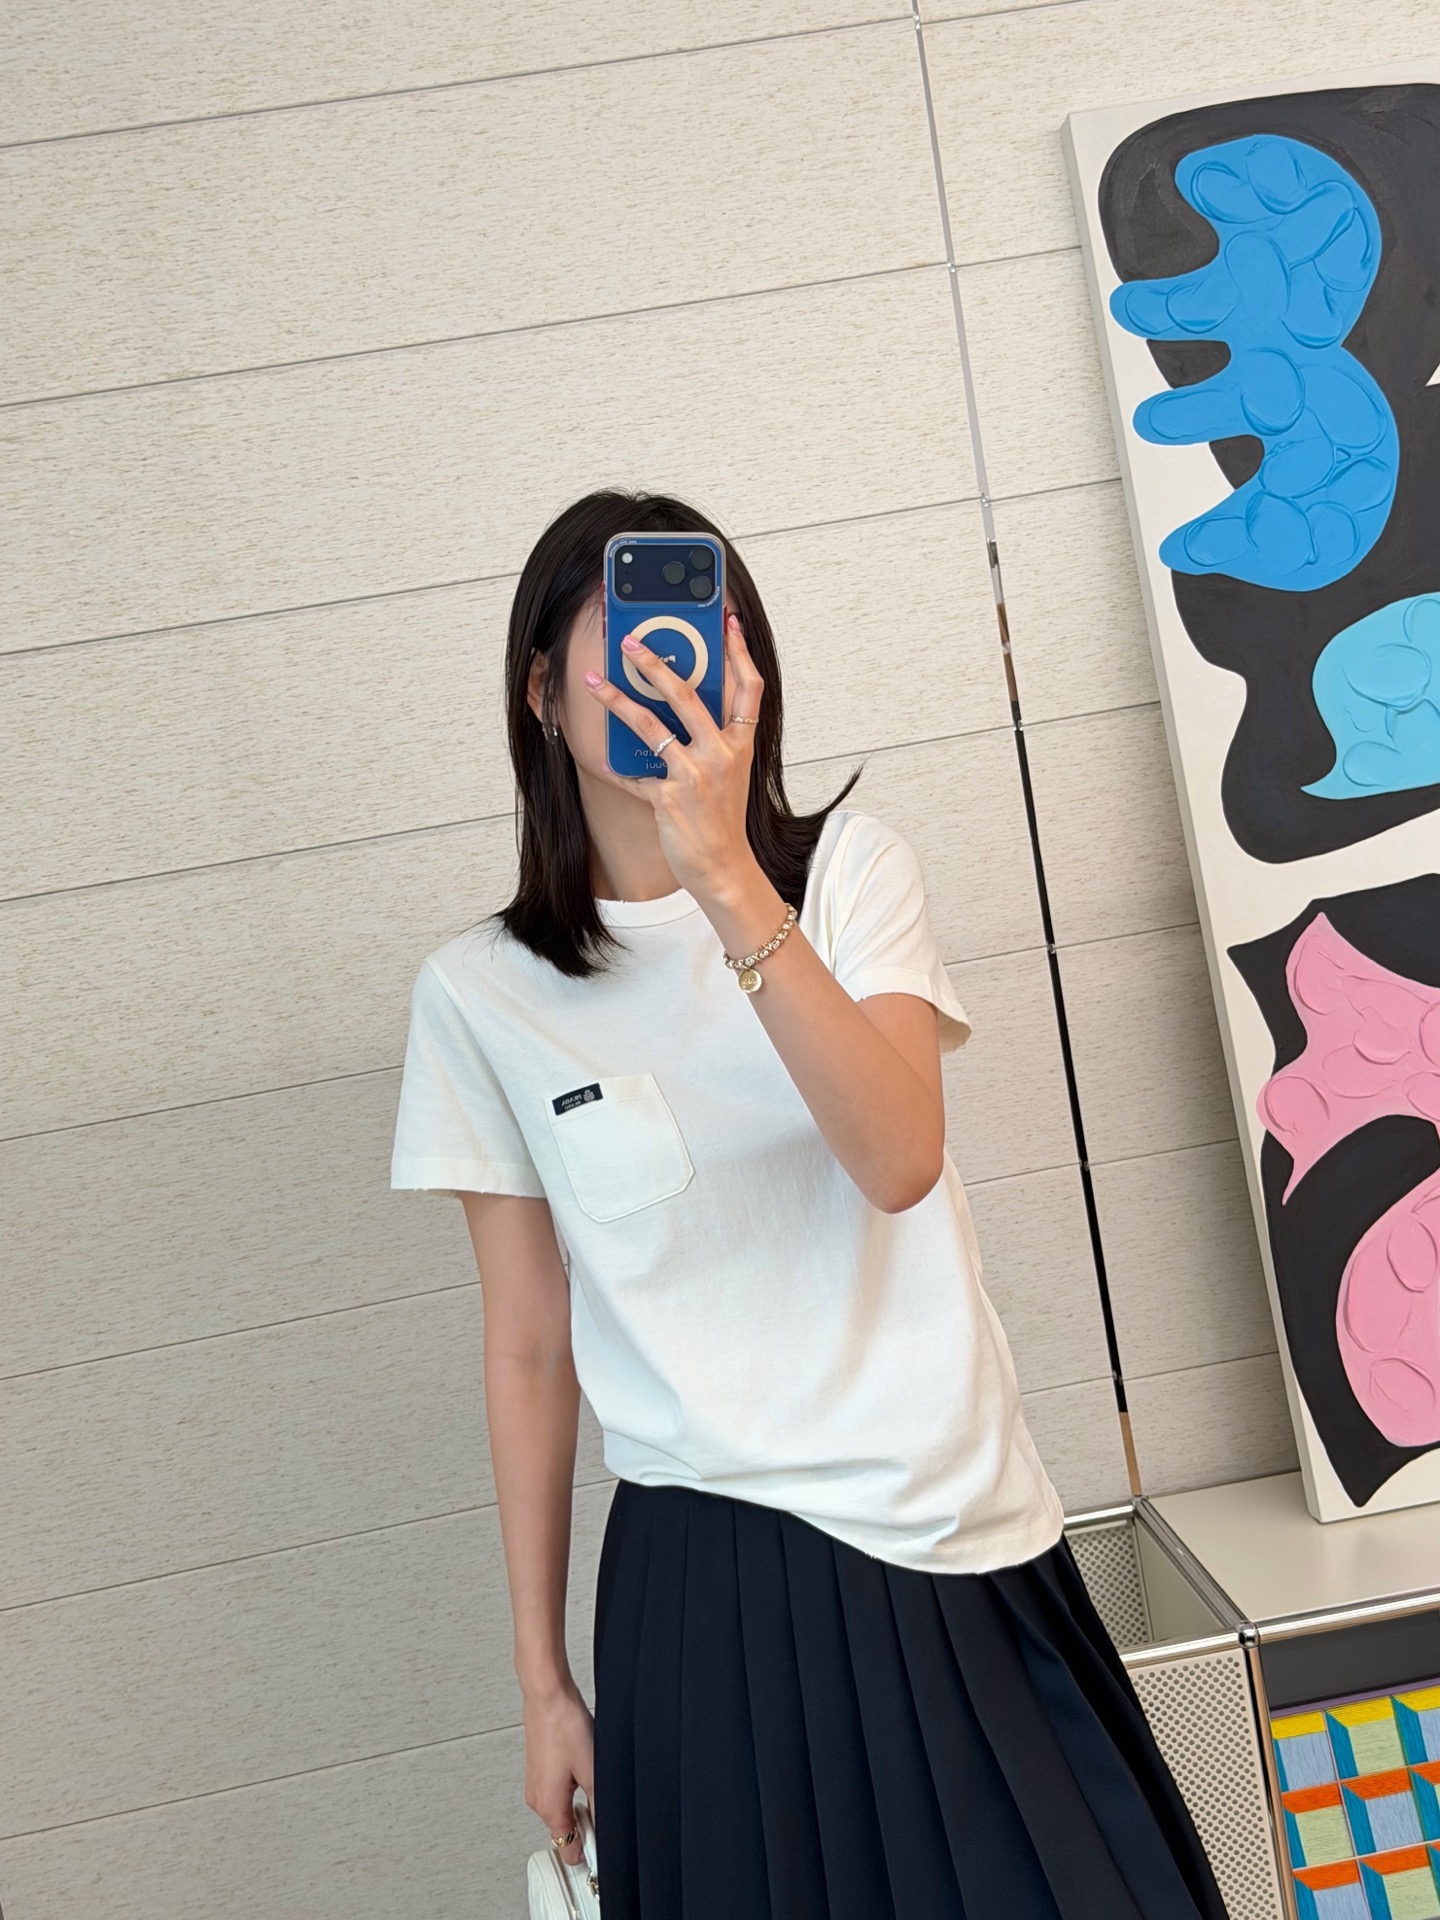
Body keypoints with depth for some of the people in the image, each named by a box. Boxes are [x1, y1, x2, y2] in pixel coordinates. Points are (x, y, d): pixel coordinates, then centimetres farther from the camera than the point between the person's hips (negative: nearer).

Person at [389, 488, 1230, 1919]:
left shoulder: (847, 869, -1)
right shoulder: (479, 995, -2)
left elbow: (899, 1160, -19)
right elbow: (528, 1350, 2)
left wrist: (725, 879, -28)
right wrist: (541, 1676, 6)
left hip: (962, 1533, 1)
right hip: (706, 1574, -1)